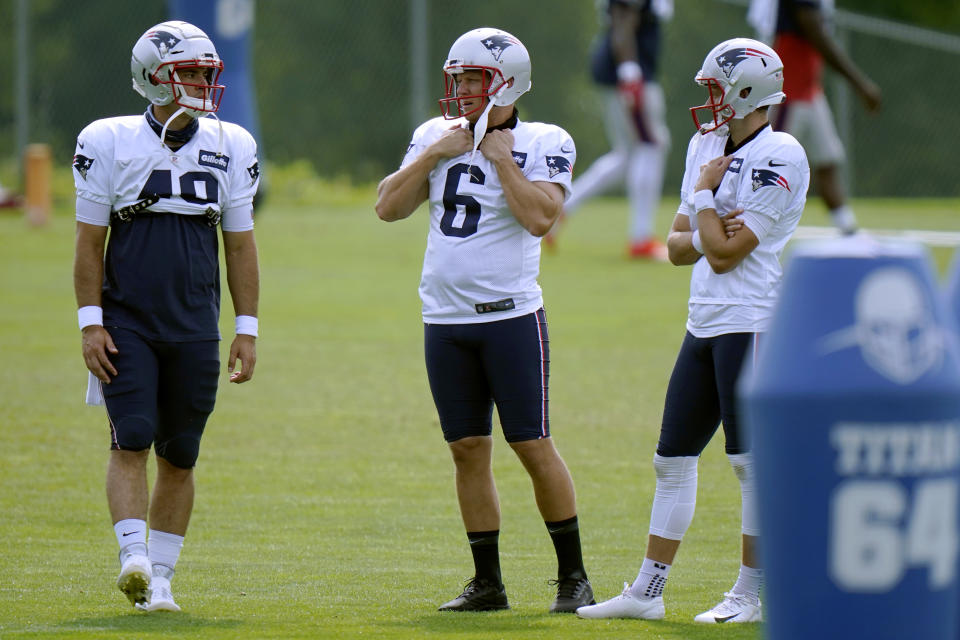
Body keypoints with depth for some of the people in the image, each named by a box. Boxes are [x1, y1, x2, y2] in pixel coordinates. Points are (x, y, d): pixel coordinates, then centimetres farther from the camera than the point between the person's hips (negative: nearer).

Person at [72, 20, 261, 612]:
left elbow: (241, 246, 10)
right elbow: (89, 243, 0)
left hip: (195, 329, 3)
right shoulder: (109, 143, -3)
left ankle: (161, 578, 12)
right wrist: (91, 324, -6)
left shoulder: (230, 148, 5)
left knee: (179, 456, 5)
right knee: (132, 440, -16)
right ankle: (134, 558, -21)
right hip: (126, 323, -3)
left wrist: (247, 330, 6)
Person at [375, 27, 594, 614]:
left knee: (533, 445, -5)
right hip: (445, 319, 5)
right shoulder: (437, 135, 10)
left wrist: (501, 159, -14)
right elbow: (389, 208, 4)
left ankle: (573, 576, 4)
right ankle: (488, 582, 12)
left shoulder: (543, 144, -5)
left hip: (511, 316, -5)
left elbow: (539, 217, -19)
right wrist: (434, 155, -4)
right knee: (469, 450, 6)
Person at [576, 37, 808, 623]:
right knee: (674, 458, 10)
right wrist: (706, 233, -5)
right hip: (705, 325, 9)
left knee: (752, 460, -4)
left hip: (752, 323, -9)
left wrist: (704, 195, -5)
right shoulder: (707, 146, 14)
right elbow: (678, 246, 15)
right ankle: (648, 591, 15)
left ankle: (751, 595, 3)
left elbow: (726, 256, -16)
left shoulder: (778, 158, -13)